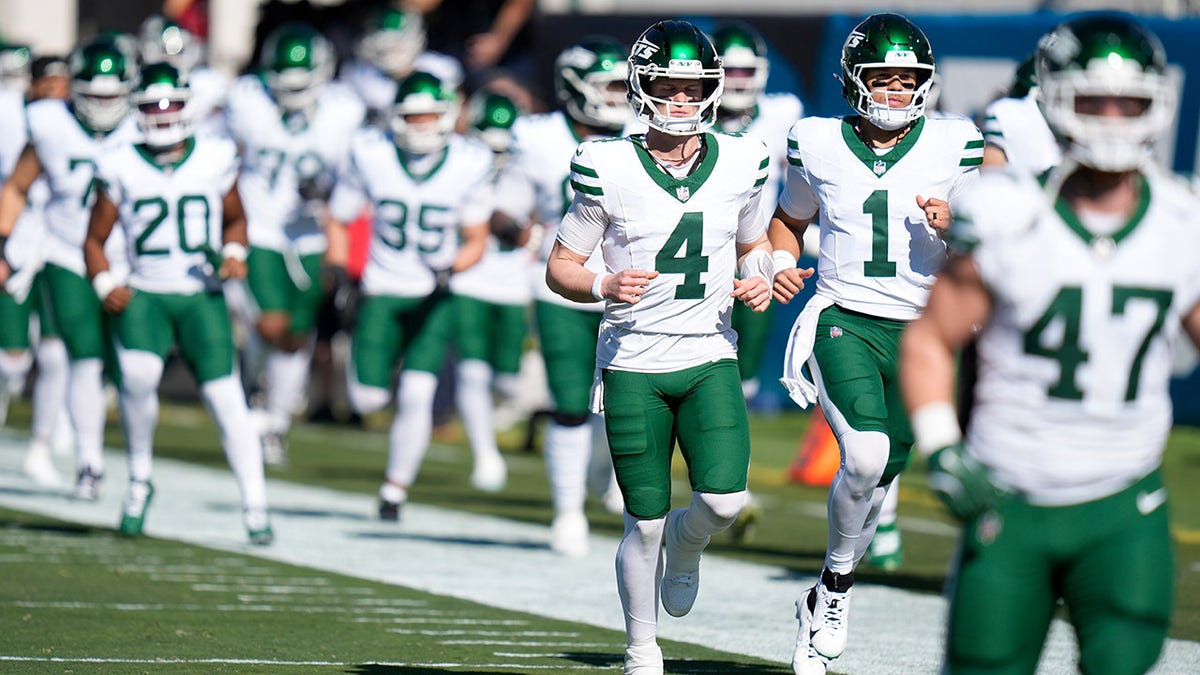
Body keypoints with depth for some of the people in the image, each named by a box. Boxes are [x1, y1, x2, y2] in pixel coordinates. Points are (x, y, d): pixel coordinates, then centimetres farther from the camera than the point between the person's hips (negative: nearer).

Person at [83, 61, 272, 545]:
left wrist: (234, 253, -1)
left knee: (226, 397, -11)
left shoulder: (215, 160, 4)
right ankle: (140, 479, -5)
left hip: (202, 297, 1)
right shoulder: (121, 167, 3)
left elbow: (235, 220, 20)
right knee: (139, 374, -27)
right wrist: (104, 285, -7)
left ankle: (254, 505, -1)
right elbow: (95, 239, 10)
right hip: (143, 295, -1)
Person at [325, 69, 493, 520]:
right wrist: (339, 271, -5)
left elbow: (476, 242, 2)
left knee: (417, 394, -14)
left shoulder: (468, 163, -8)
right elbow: (338, 219, 7)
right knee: (368, 399, -6)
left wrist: (451, 268, -17)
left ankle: (395, 489, 4)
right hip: (382, 291, 1)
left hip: (435, 297, -1)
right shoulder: (371, 154, -7)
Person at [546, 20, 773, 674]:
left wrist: (757, 278, -3)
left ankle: (685, 542, 22)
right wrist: (604, 285, -19)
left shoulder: (739, 164, 1)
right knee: (644, 521, 0)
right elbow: (561, 265, 1)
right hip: (633, 362, -2)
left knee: (724, 501, -15)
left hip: (709, 357, 2)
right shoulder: (609, 170, -7)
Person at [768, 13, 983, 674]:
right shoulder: (819, 146, 0)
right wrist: (781, 263, 0)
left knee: (875, 478, 7)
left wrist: (954, 226, -15)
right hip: (842, 322, -2)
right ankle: (837, 578, -1)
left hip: (918, 329, 2)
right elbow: (789, 217, 19)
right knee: (865, 456, -24)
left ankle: (825, 600, 28)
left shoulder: (952, 149, -2)